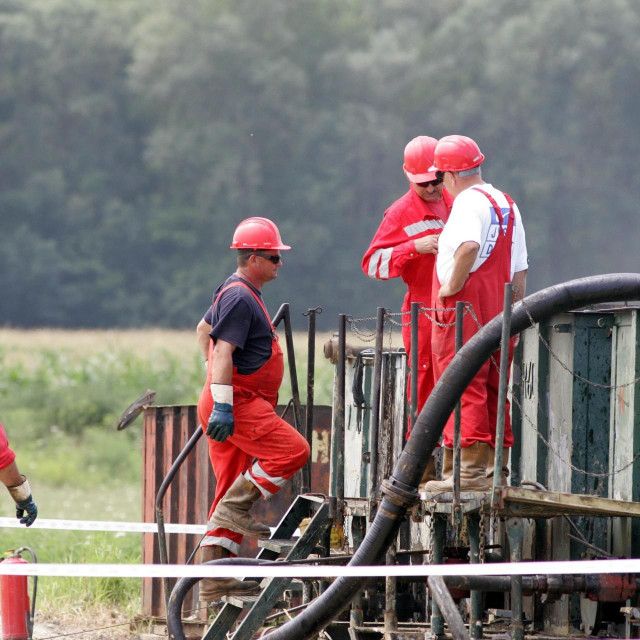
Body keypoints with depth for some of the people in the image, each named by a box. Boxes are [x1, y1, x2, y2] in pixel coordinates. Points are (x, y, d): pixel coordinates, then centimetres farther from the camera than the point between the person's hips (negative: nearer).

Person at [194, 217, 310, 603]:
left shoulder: (236, 293, 20)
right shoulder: (240, 298, -13)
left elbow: (204, 329, 35)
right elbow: (223, 352, -22)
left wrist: (220, 385, 38)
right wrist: (223, 405, -27)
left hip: (236, 402, 10)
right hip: (238, 402, -10)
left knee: (234, 491, 7)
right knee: (293, 451, -18)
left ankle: (214, 579, 5)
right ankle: (235, 508, -15)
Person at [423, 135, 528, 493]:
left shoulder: (469, 201, -10)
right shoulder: (508, 205, 18)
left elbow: (469, 246, -31)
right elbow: (520, 269, 19)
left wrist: (452, 285, -20)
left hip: (465, 307, -9)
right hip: (497, 309, 9)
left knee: (464, 388, -8)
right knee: (493, 392, 13)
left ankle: (469, 471, -12)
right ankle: (497, 470, 14)